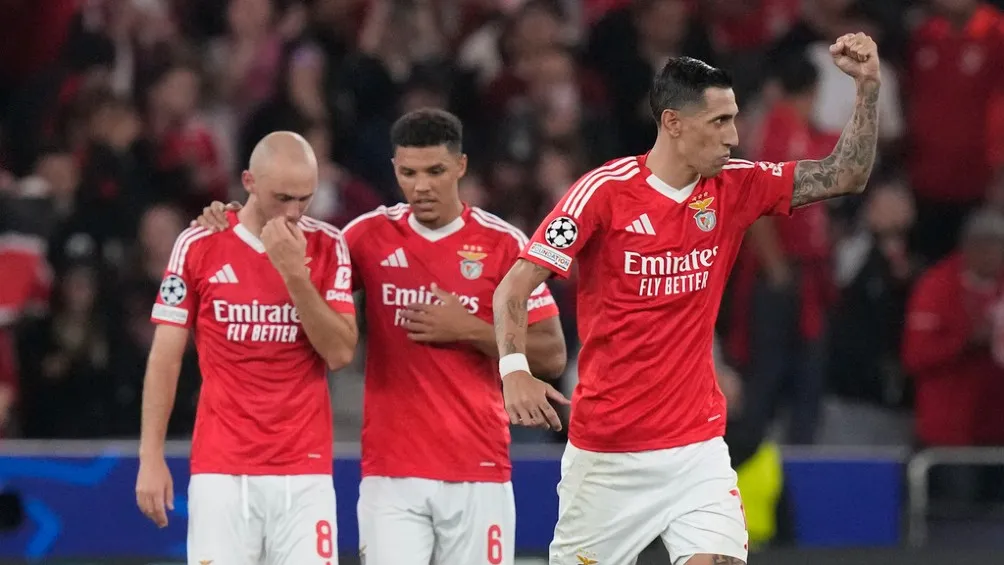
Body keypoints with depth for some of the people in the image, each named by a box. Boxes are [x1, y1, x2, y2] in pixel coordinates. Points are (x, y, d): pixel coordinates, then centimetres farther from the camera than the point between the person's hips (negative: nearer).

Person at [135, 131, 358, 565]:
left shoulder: (326, 247, 5)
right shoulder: (198, 246, 1)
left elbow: (340, 353, -4)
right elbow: (165, 358, 5)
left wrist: (295, 273, -13)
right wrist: (151, 458, 0)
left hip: (305, 470, 1)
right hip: (221, 470, -1)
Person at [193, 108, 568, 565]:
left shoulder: (503, 244, 0)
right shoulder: (371, 235, 6)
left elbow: (552, 356, 1)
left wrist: (469, 330, -11)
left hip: (477, 474, -1)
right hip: (391, 473, 1)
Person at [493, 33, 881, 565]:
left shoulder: (734, 190, 1)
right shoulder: (604, 191, -12)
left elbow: (846, 175, 4)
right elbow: (512, 289, -13)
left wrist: (867, 84, -8)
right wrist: (515, 371, -29)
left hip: (697, 446, 3)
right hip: (605, 452, -3)